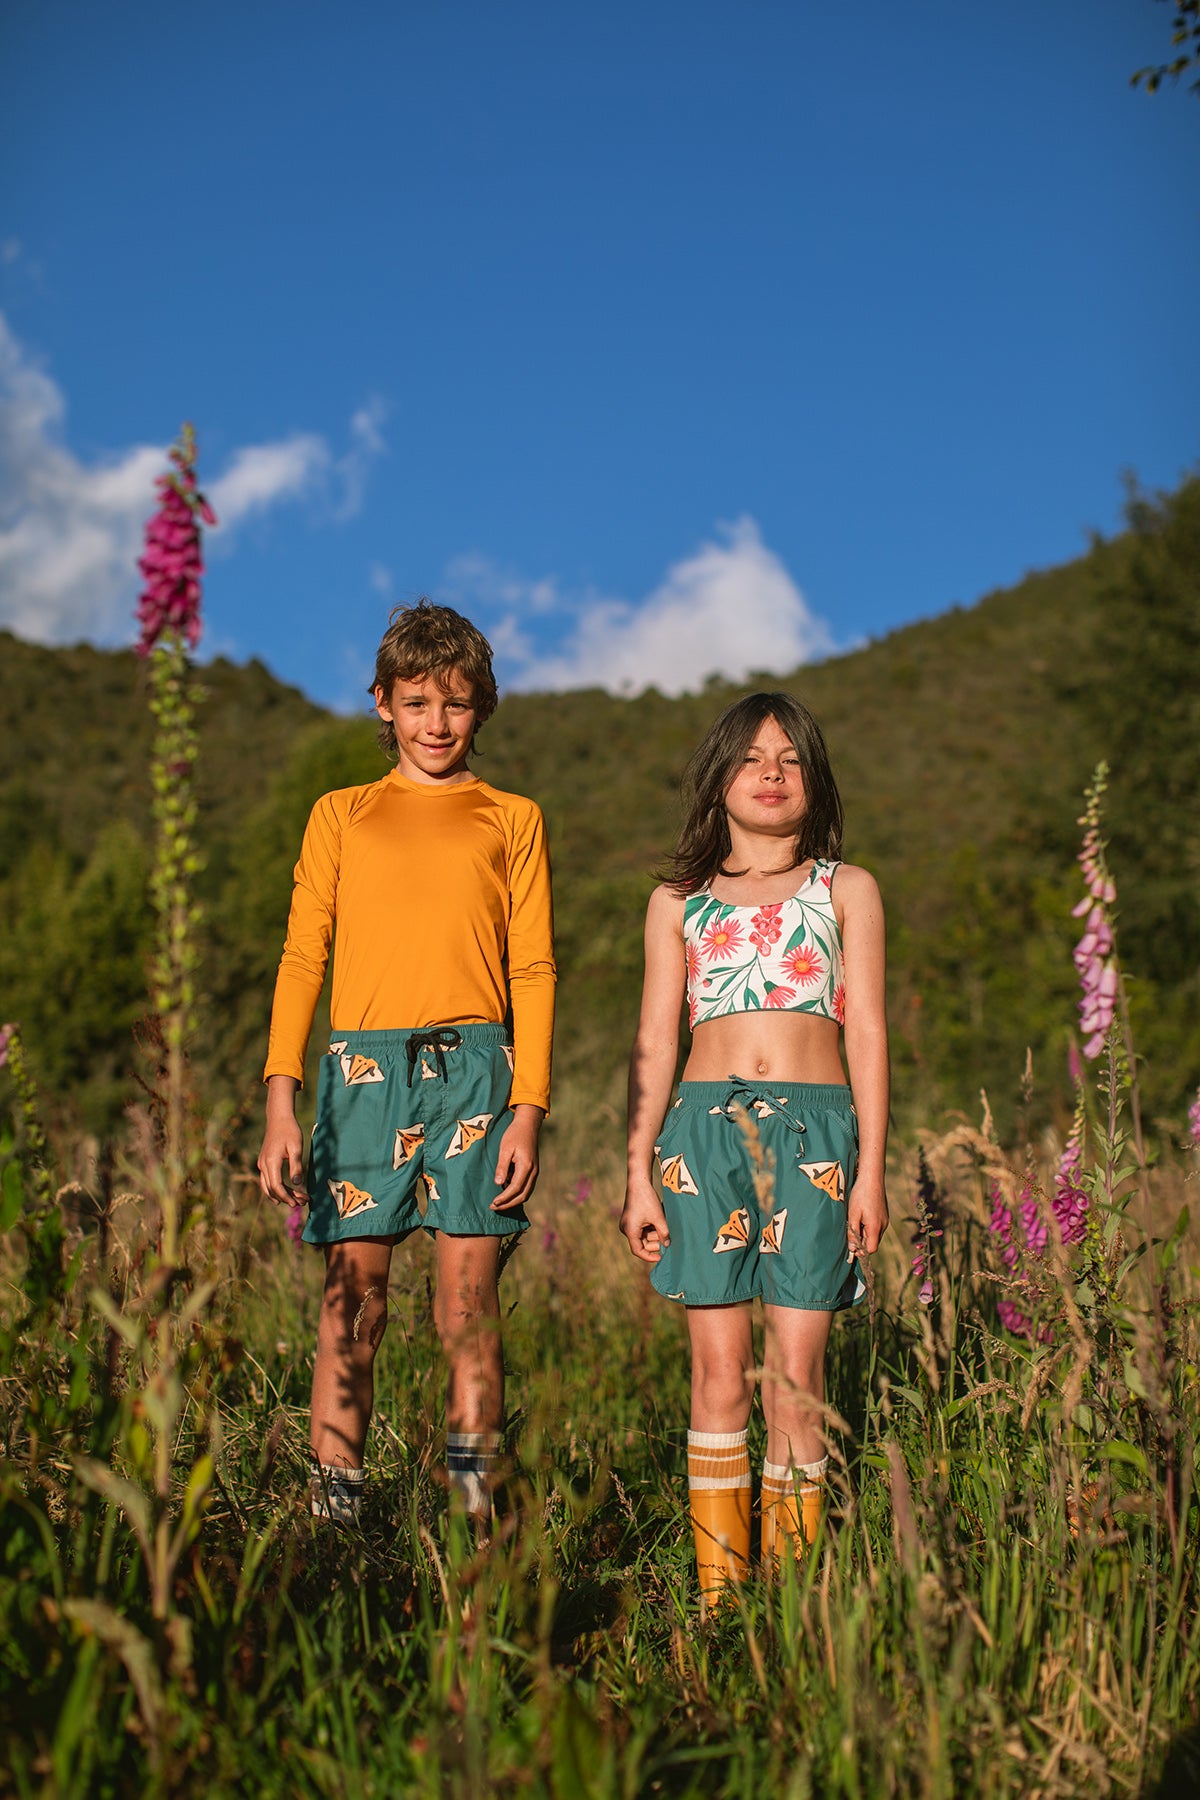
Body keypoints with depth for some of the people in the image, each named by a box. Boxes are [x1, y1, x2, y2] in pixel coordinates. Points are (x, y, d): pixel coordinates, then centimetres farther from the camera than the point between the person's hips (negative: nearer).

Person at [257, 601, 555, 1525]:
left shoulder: (512, 818, 14)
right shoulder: (341, 815, 16)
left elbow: (533, 969, 8)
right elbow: (302, 958, 10)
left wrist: (527, 1110, -1)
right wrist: (282, 1100, 0)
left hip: (473, 1067, 0)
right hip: (362, 1067, 1)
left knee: (469, 1303, -1)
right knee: (352, 1303, -1)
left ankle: (476, 1507, 8)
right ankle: (336, 1507, 6)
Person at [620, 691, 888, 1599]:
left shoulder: (847, 891, 12)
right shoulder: (677, 903, 14)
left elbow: (868, 1033, 7)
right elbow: (654, 1043, 12)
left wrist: (871, 1168, 0)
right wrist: (639, 1173, 4)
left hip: (815, 1127, -1)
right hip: (705, 1126, 1)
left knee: (797, 1371, -2)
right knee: (720, 1369, 1)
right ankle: (718, 1585, 10)